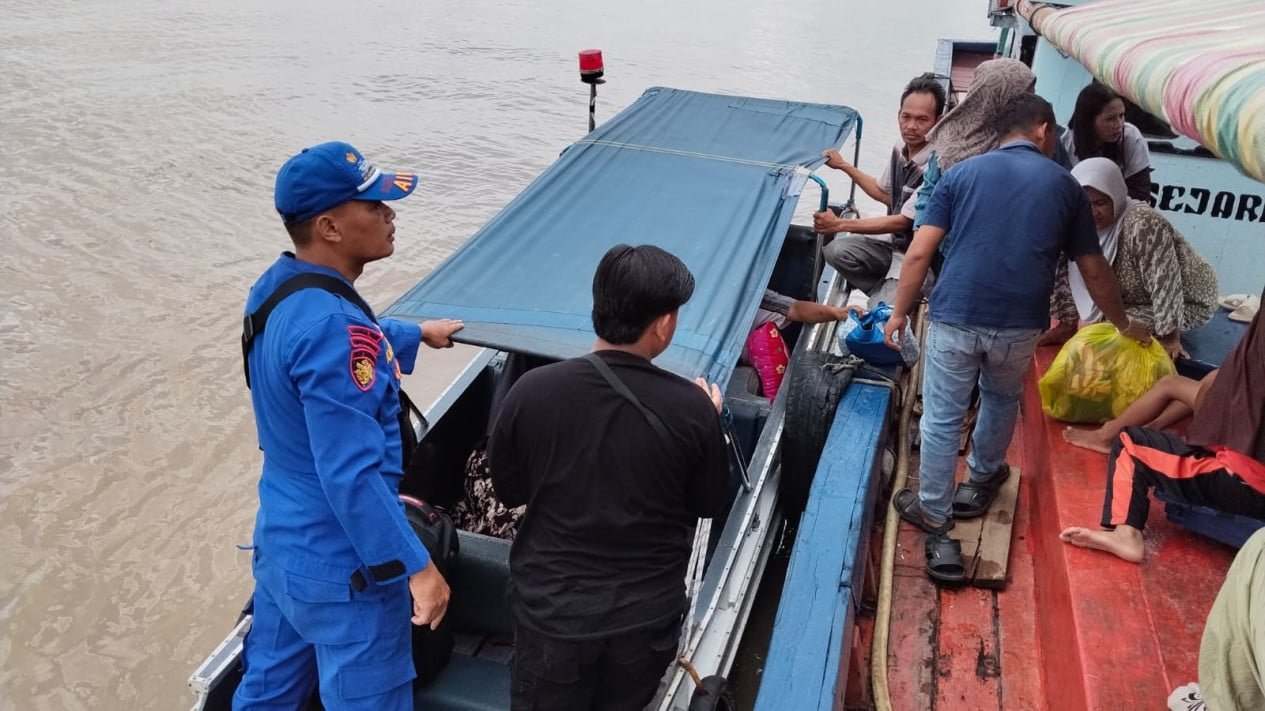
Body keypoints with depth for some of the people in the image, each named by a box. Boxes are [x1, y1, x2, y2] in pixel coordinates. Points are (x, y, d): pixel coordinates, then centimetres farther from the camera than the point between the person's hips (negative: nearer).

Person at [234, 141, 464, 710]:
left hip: (279, 543, 9)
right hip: (342, 569, -9)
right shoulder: (332, 327, -29)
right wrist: (416, 566, -23)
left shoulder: (275, 289, 1)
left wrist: (418, 333, 37)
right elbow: (352, 476, -30)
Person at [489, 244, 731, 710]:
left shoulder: (533, 390, -17)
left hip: (552, 609, 0)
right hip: (647, 614, 1)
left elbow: (508, 491, -2)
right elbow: (710, 505, -1)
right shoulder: (692, 408, -18)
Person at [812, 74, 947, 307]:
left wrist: (841, 224, -21)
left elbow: (904, 221, -21)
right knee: (835, 251, -18)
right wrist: (843, 165, 14)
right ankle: (887, 296, -1)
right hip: (893, 241, 7)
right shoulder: (901, 149, -1)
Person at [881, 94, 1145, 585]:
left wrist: (899, 312, 10)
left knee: (941, 420, 8)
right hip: (1020, 324, 2)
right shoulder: (1064, 185, 11)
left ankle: (936, 527, 12)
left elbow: (919, 254, 0)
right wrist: (1124, 326, 31)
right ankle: (981, 481, 48)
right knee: (1001, 399, 29)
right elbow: (1094, 271, 17)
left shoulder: (962, 172, 8)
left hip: (955, 317, -2)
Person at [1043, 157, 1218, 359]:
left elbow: (1166, 286, -33)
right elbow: (1066, 276, -4)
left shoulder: (1143, 223, -33)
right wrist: (1067, 324, -6)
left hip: (1187, 302, -7)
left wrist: (1169, 338, -32)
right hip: (1135, 300, 7)